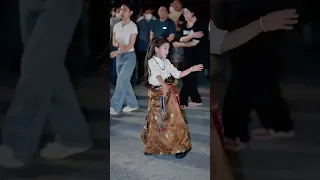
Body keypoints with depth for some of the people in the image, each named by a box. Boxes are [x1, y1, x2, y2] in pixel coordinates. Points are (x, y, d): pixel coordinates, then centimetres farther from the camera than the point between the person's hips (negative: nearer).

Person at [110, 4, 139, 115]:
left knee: (122, 81, -12)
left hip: (129, 56, -6)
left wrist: (116, 52, -28)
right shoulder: (117, 26, 6)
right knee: (124, 81, 10)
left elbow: (131, 45, -17)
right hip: (119, 56, 6)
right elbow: (113, 42, 8)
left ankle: (115, 107, -11)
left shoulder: (133, 26, -11)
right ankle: (133, 104, 23)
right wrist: (119, 44, -16)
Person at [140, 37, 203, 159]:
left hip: (169, 93, 3)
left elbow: (178, 74, 12)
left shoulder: (167, 62, 7)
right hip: (156, 94, -3)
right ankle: (154, 147, 26)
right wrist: (164, 85, -45)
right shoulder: (151, 62, -10)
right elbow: (157, 75, -28)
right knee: (156, 121, 7)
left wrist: (192, 69, 3)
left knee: (173, 119, -4)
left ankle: (182, 147, 4)